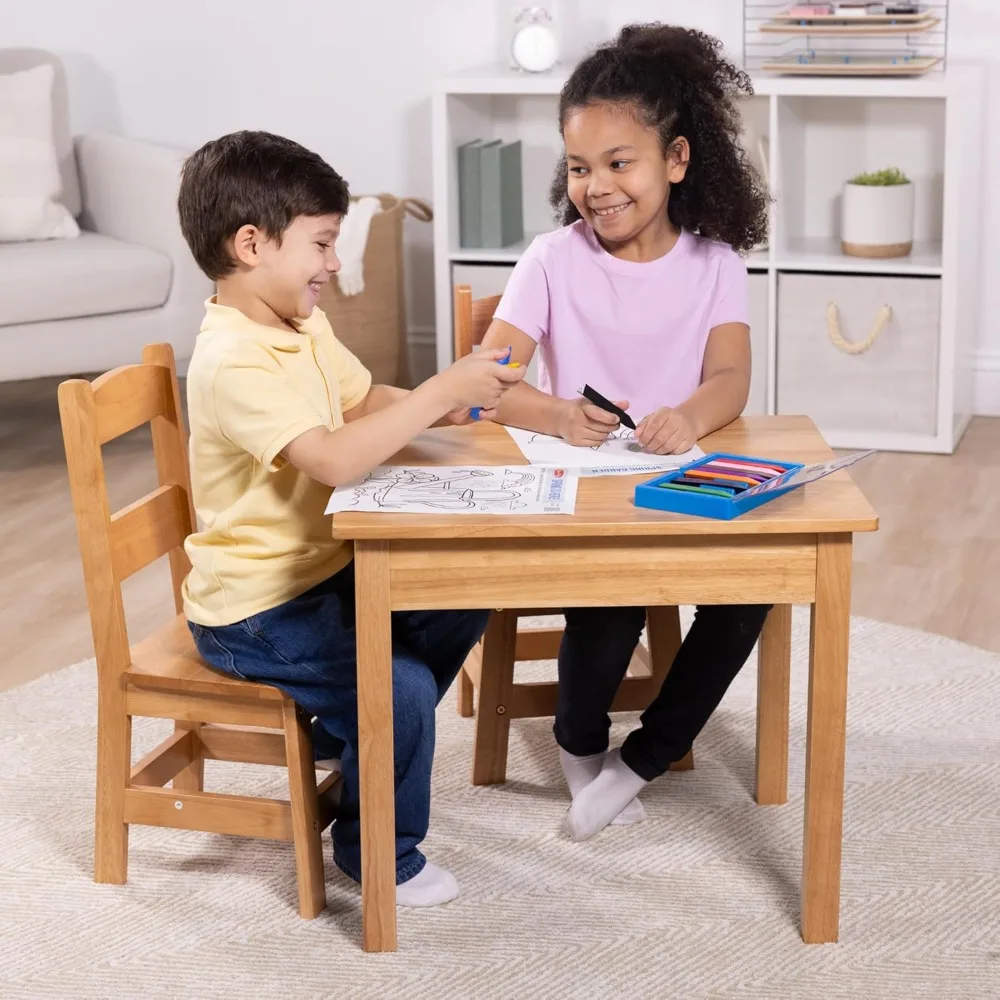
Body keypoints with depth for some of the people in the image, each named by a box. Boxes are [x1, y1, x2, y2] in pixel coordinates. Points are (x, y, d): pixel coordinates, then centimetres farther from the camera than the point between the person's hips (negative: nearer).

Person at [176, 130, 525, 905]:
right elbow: (334, 459, -37)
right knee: (400, 689, -21)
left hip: (324, 568, 10)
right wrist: (442, 390, -32)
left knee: (460, 607, 13)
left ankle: (343, 739, 29)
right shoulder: (234, 362, -28)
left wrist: (441, 408, -6)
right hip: (256, 609, -10)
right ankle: (381, 856, 4)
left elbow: (365, 401, 15)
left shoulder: (305, 327, 4)